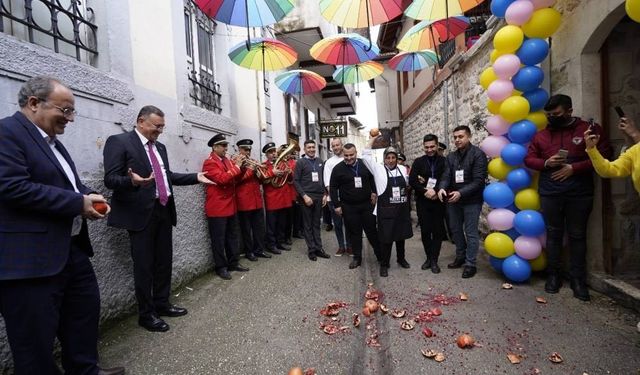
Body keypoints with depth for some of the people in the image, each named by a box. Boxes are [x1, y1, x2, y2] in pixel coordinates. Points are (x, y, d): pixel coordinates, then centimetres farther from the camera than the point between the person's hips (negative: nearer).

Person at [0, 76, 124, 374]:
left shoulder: (52, 140, 16)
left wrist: (88, 196, 2)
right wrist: (78, 203, -20)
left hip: (72, 247, 10)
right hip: (30, 257, -10)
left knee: (86, 310, 20)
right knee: (36, 337, 6)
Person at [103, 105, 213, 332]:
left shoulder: (160, 147, 15)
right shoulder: (119, 142, -7)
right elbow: (110, 179, -13)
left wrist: (195, 177, 10)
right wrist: (132, 181, -34)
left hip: (164, 211, 7)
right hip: (141, 213, -7)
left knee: (164, 261, 15)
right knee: (144, 265, 3)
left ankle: (162, 304, 31)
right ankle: (146, 314, 18)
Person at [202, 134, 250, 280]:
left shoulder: (227, 160, 13)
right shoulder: (209, 163, -12)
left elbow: (235, 179, 13)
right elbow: (221, 179, -25)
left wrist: (240, 166, -3)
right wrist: (236, 166, -20)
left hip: (230, 206, 8)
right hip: (217, 208, -8)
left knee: (232, 236, 15)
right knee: (219, 239, 2)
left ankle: (233, 262, 25)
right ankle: (221, 267, 13)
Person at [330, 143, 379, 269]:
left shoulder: (365, 164, 2)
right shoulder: (338, 169, -4)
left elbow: (373, 179, 15)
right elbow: (333, 188, -1)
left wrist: (374, 193, 4)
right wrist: (337, 205, -4)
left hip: (367, 204, 1)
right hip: (349, 207, -1)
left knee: (372, 230, 8)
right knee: (354, 233, 7)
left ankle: (380, 254, 25)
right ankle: (357, 257, 21)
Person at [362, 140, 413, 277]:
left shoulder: (403, 169, 8)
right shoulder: (378, 169, -3)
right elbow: (366, 156, -10)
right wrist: (372, 139, -7)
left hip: (402, 208, 4)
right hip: (386, 210, -4)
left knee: (401, 234, 17)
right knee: (386, 237, 1)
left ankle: (401, 258, 37)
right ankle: (384, 264, 15)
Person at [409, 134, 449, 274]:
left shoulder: (444, 161, 0)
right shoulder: (418, 162, 4)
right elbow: (412, 181, -5)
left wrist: (436, 191, -21)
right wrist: (425, 190, -17)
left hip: (438, 202, -1)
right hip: (422, 202, 1)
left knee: (437, 231, 4)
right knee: (425, 231, 7)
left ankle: (434, 260, 15)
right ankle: (429, 257, 23)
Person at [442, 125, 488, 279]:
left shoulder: (478, 154, -10)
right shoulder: (451, 156, 7)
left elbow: (478, 180, -17)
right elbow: (446, 176, -1)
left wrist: (461, 193, -26)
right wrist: (442, 188, -22)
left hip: (472, 200, -6)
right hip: (453, 200, 6)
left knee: (470, 232, 1)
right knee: (455, 229, 15)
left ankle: (470, 264, 12)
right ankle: (460, 256, 33)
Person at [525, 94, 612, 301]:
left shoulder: (590, 129, 1)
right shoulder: (541, 135, 9)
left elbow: (604, 155, -4)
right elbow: (528, 158, 11)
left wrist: (574, 168, -14)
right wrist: (545, 163, -8)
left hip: (579, 193, -2)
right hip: (550, 193, 2)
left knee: (577, 236, 5)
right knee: (553, 234, 8)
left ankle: (578, 279, 16)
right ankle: (553, 275, 18)